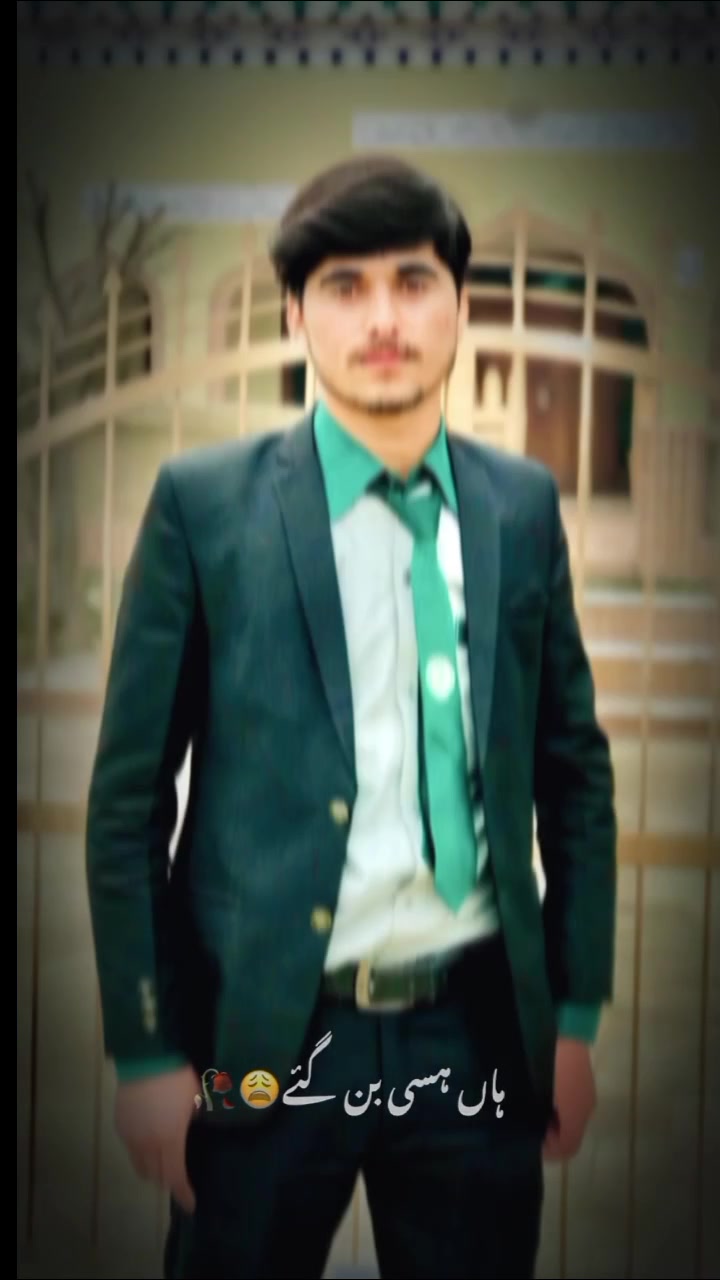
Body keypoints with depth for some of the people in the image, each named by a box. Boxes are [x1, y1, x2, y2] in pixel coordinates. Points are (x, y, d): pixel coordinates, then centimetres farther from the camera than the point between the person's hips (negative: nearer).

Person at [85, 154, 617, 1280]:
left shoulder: (523, 505, 4)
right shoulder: (202, 503, -5)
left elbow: (575, 767, 9)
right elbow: (131, 795, -4)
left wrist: (576, 1013, 8)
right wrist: (144, 1050, -5)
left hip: (478, 1034, 3)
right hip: (265, 1045, -2)